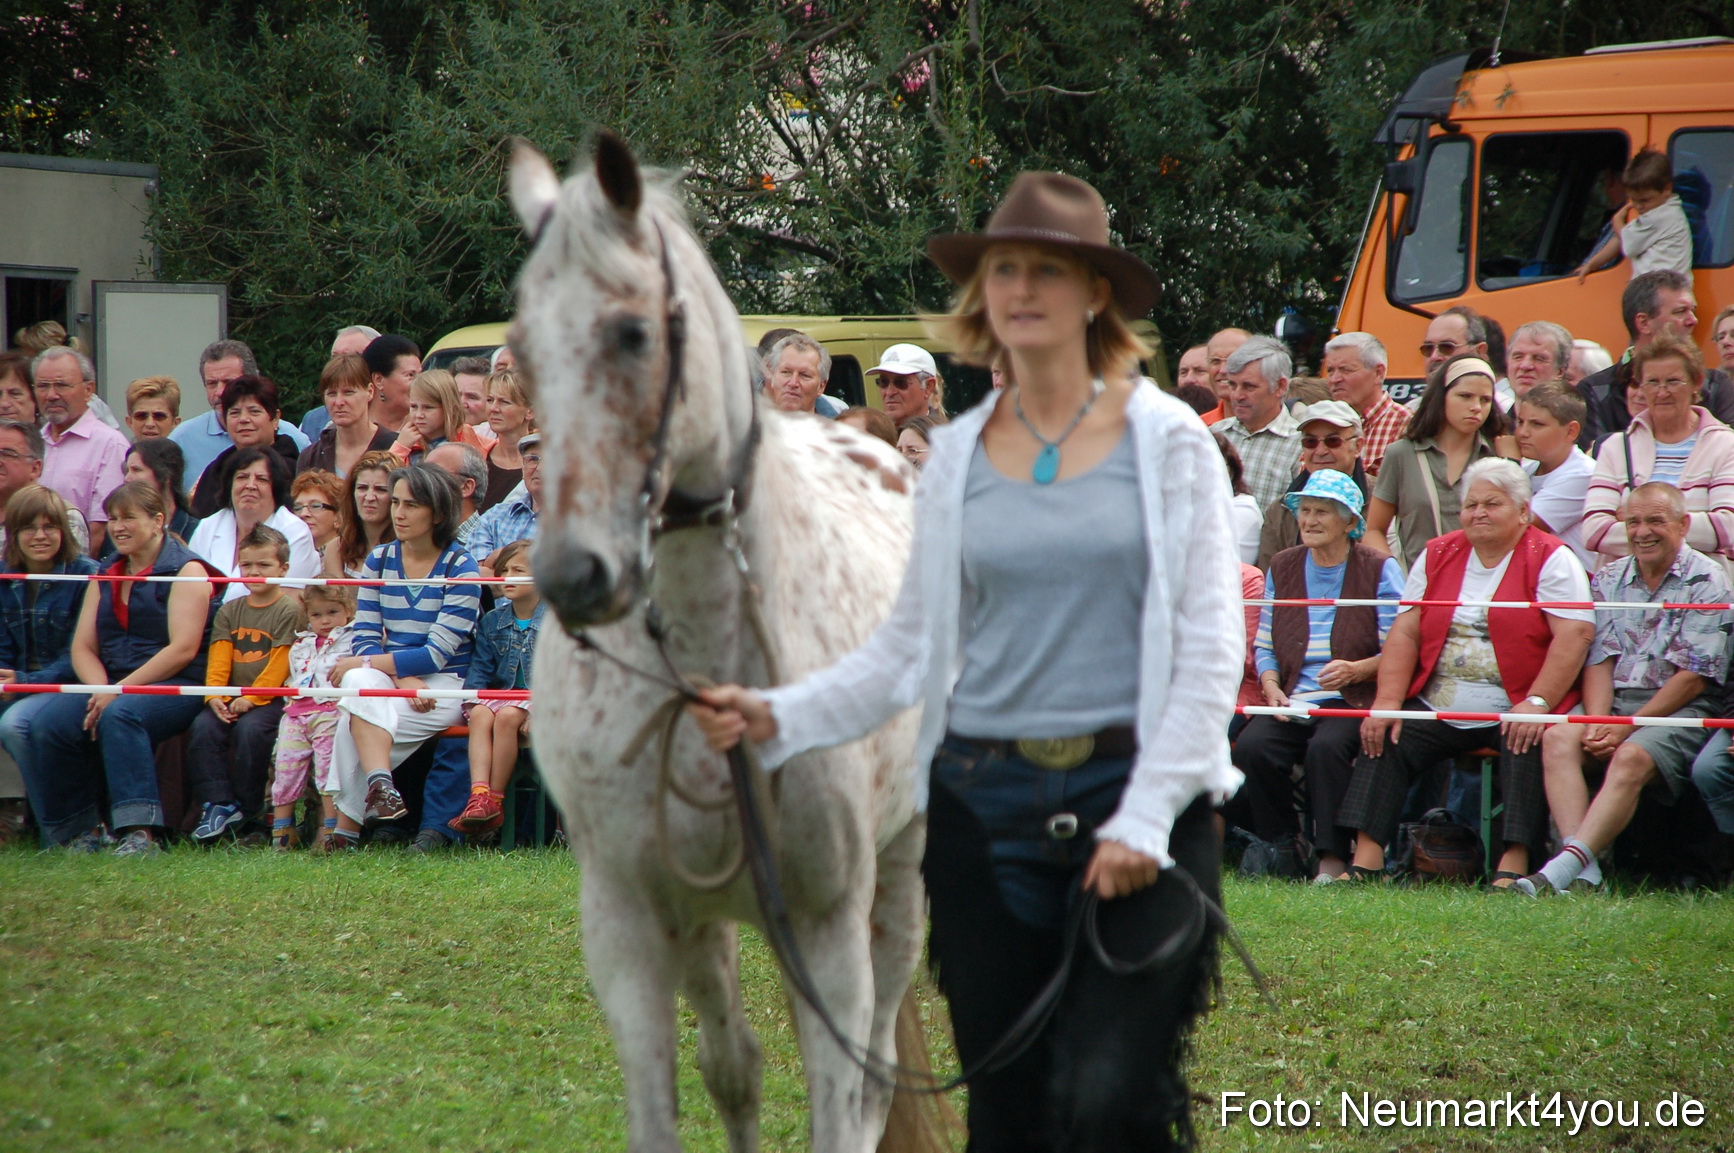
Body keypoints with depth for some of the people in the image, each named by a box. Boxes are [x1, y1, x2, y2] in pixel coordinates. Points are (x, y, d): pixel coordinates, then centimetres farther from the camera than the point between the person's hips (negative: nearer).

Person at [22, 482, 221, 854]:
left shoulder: (186, 571, -1)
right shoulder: (105, 580, 21)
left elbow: (183, 649, -13)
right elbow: (82, 648, 12)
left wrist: (120, 691, -18)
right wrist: (100, 690, -11)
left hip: (176, 685, -6)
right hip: (111, 686, 6)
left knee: (120, 716, -37)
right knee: (46, 725, -21)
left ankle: (140, 833, -44)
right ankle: (82, 830, -13)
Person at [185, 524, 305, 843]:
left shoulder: (289, 610, -2)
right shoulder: (230, 611, 16)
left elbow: (279, 665, -10)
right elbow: (219, 659, 6)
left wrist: (251, 698, -19)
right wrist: (215, 695, -12)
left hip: (271, 699, -5)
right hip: (231, 699, 5)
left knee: (250, 729, -31)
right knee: (203, 727, -21)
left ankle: (245, 809, -17)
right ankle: (216, 805, -23)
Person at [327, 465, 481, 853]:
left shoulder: (460, 569, -6)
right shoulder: (379, 561, 9)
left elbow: (437, 654, -13)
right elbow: (365, 639, 3)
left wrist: (363, 663, -17)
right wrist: (402, 677, -17)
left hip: (443, 685, -4)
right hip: (387, 677, 4)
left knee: (356, 720, -29)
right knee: (360, 684, -33)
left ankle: (346, 825, -26)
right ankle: (380, 784, -45)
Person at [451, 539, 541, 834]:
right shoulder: (492, 621, 14)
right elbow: (480, 667, 11)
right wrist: (473, 696, -9)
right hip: (501, 695, 4)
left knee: (507, 716, -34)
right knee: (480, 714, -28)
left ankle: (495, 800, -29)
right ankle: (478, 794, -43)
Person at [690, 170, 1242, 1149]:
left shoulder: (1167, 442, 0)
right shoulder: (958, 456, 10)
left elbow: (1210, 647, -3)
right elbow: (911, 648, 14)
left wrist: (1146, 818, -11)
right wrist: (776, 717, 0)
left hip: (1135, 794, -3)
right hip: (984, 801, 4)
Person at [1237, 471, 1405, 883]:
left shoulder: (1378, 570, 3)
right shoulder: (1282, 568, 16)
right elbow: (1265, 646, 16)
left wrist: (1355, 670, -21)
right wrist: (1271, 686, -4)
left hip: (1353, 699, -4)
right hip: (1291, 698, 4)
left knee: (1326, 747, -35)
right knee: (1252, 748, -26)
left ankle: (1333, 857, -23)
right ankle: (1285, 846, -8)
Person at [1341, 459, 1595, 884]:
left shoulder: (1550, 560, 0)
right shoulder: (1438, 555, 15)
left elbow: (1575, 634, -13)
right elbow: (1404, 632, 9)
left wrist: (1536, 703, -24)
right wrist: (1387, 703, -6)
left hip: (1512, 714, -5)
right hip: (1437, 712, 5)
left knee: (1529, 745, -33)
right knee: (1383, 737, -16)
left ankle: (1513, 866, -37)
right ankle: (1365, 861, -22)